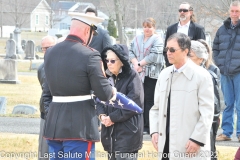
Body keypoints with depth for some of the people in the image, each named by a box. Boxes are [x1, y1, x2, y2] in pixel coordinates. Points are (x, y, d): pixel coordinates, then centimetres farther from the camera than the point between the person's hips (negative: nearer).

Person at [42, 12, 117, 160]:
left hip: (54, 125, 7)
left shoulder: (50, 52, 8)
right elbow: (103, 93, -9)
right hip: (79, 126, -7)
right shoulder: (89, 55, -13)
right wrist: (112, 92, 12)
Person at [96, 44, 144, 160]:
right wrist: (102, 115, -11)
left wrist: (112, 118, -14)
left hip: (127, 134, -7)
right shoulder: (108, 78, 11)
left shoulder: (132, 77, -8)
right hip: (110, 133, 7)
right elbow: (100, 99, 9)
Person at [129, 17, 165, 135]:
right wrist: (135, 63, -7)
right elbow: (131, 51, 10)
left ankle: (148, 127, -1)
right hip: (138, 74, 5)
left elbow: (154, 56, -12)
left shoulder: (157, 40, -2)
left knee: (149, 100, -4)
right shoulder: (137, 39, 17)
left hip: (151, 74, -5)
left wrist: (140, 64, -9)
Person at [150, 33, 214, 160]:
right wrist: (154, 131, 3)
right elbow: (156, 107, 15)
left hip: (191, 147, -5)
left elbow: (207, 113, -8)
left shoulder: (201, 76, -6)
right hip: (167, 144, 6)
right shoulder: (164, 74, 11)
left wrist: (197, 139, -14)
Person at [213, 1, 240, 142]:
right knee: (228, 104, 10)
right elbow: (215, 48, 19)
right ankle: (226, 132, 14)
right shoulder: (223, 29, 11)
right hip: (225, 72, 5)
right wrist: (219, 63, 6)